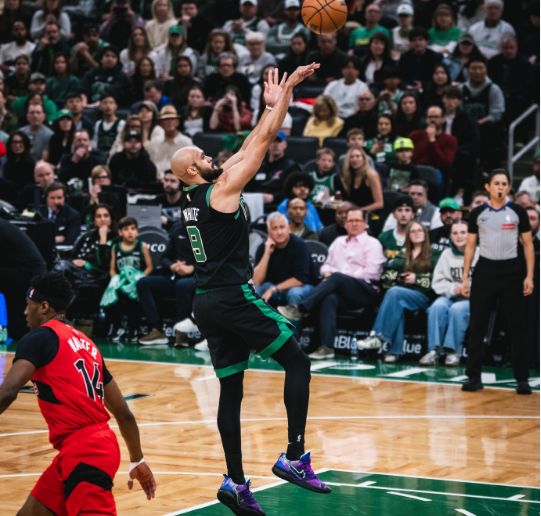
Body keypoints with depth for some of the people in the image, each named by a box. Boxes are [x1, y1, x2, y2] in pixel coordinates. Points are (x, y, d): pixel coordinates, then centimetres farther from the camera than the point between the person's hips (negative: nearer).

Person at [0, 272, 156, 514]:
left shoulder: (39, 338, -4)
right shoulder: (86, 343, 20)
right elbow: (123, 413, 21)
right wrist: (137, 461, 30)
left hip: (83, 453, -9)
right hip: (100, 446, 9)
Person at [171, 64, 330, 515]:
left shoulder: (194, 198, 14)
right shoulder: (221, 190, -8)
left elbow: (248, 149, 20)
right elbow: (264, 141, -8)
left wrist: (272, 104, 21)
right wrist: (288, 87, -1)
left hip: (208, 303, 8)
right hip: (233, 297, -8)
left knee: (231, 390, 9)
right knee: (297, 361, -1)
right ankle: (294, 457, -10)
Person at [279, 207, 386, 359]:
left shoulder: (372, 244, 9)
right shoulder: (338, 242, 28)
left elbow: (371, 272, -4)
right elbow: (326, 266, 29)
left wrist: (338, 275, -8)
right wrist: (327, 272, 2)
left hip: (365, 292, -4)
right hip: (339, 290, 4)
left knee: (336, 278, -33)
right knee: (329, 298, -34)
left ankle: (299, 309, -40)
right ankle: (326, 347, -46)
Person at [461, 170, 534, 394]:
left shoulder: (517, 212, 1)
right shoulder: (477, 214, 4)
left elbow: (528, 245, 3)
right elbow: (470, 246, 8)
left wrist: (529, 276, -5)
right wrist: (465, 277, 3)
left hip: (512, 271, -1)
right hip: (485, 270, 1)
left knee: (517, 327, 0)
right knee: (477, 327, 2)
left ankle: (522, 379, 5)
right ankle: (474, 377, 9)